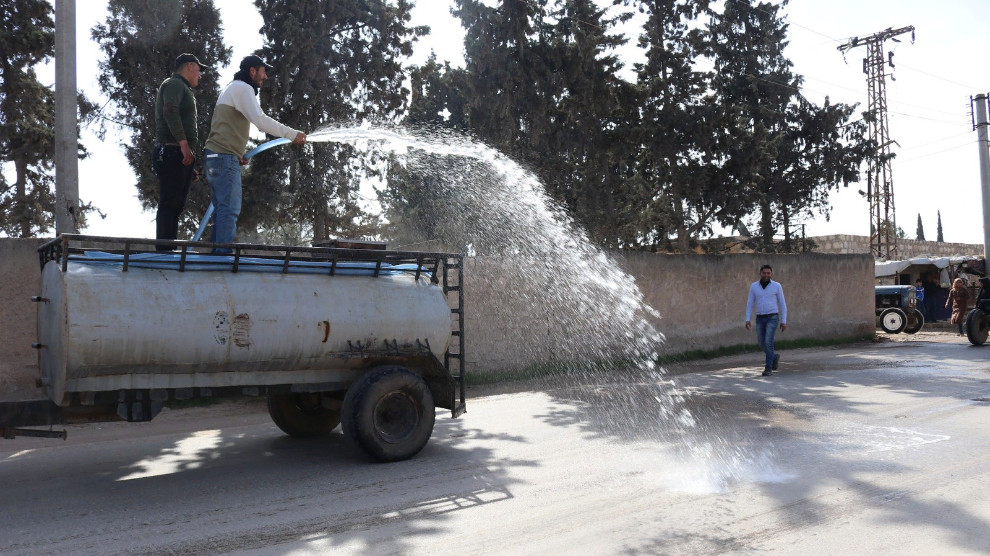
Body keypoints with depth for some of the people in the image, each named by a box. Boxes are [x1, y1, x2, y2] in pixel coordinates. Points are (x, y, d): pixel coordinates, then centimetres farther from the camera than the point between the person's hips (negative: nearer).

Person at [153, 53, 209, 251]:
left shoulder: (182, 89, 31)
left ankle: (168, 250, 9)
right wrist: (183, 143, -29)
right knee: (169, 203, -13)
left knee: (176, 205, 8)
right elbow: (170, 112, -19)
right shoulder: (174, 84, 0)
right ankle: (164, 249, -16)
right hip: (172, 152, -10)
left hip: (181, 155, 10)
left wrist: (189, 168, 27)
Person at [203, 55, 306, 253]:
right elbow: (260, 120, -20)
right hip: (225, 157, -10)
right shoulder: (242, 88, -6)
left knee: (223, 208, 9)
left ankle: (217, 253, 9)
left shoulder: (233, 88, 26)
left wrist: (237, 154, 15)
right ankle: (223, 252, -17)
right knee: (230, 209, -14)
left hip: (218, 156, 10)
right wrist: (292, 134, -18)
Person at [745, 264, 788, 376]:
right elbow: (750, 304, 4)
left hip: (772, 318, -4)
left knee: (768, 342, -15)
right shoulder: (754, 286, 3)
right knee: (761, 344, 7)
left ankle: (768, 368, -6)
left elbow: (782, 304, -1)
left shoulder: (777, 286, -4)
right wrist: (747, 320, -5)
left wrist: (784, 321, -4)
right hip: (760, 319, 4)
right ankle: (774, 357, 37)